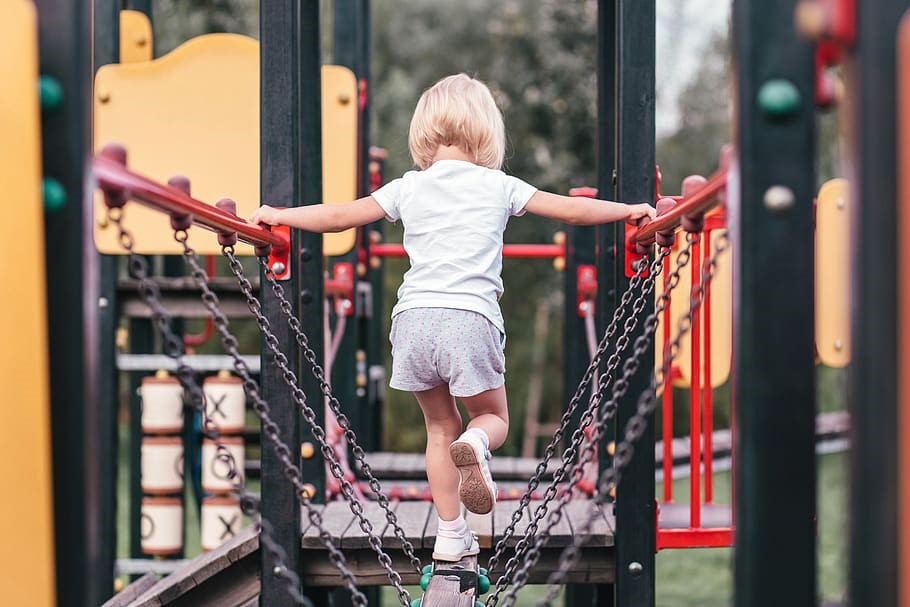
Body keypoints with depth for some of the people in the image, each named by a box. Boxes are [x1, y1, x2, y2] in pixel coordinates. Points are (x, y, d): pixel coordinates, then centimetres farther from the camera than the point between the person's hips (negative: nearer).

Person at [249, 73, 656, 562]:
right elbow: (572, 210, 11)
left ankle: (450, 535, 17)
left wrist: (278, 216, 27)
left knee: (439, 426, 18)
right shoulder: (499, 186, 9)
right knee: (493, 418, 17)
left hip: (414, 318, 2)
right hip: (471, 318, -2)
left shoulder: (409, 188, 11)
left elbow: (340, 216, 13)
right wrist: (627, 210, 25)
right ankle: (474, 444, -19)